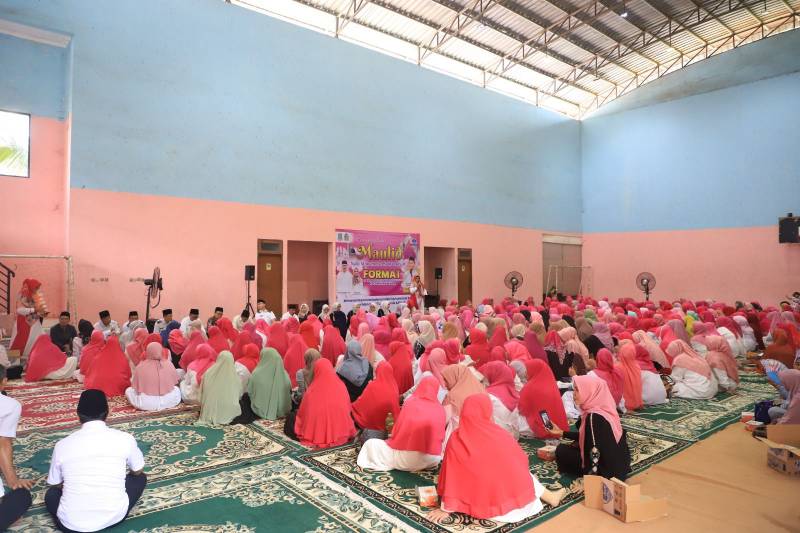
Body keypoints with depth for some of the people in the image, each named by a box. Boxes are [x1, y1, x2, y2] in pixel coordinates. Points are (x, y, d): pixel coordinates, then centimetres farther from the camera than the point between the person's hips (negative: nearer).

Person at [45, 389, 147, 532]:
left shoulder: (62, 445, -2)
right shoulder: (125, 438, -5)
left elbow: (55, 485, 14)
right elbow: (138, 471, 12)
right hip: (113, 517, -1)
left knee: (51, 494, 32)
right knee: (140, 478, 25)